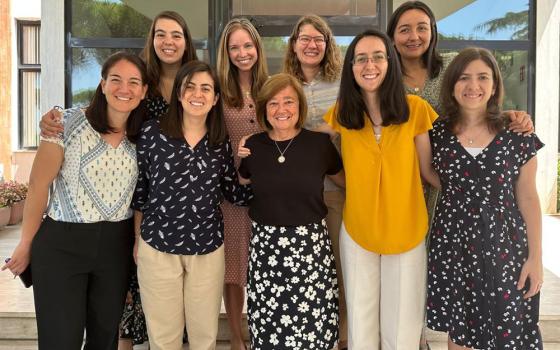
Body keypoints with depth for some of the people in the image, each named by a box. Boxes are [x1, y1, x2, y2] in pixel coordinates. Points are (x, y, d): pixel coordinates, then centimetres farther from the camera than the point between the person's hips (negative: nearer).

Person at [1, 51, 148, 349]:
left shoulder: (142, 136, 2)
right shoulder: (69, 122, -11)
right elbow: (38, 187, -7)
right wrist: (26, 245, -2)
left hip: (116, 245, 4)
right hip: (62, 244, -3)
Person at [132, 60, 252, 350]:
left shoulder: (221, 141, 0)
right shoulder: (152, 131, -7)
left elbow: (233, 192, 5)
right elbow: (139, 189, 1)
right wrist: (138, 239, 6)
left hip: (207, 248, 2)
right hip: (157, 247, -2)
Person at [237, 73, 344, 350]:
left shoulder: (320, 143, -3)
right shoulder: (252, 146, 2)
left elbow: (348, 181, 10)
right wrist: (235, 160, 7)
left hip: (310, 244, -1)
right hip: (266, 245, 2)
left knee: (312, 325, 1)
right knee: (269, 325, 6)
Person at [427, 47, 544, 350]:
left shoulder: (517, 135, -3)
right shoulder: (437, 133, -1)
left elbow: (527, 197, 0)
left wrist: (536, 256, -1)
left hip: (504, 248, -1)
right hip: (452, 246, 1)